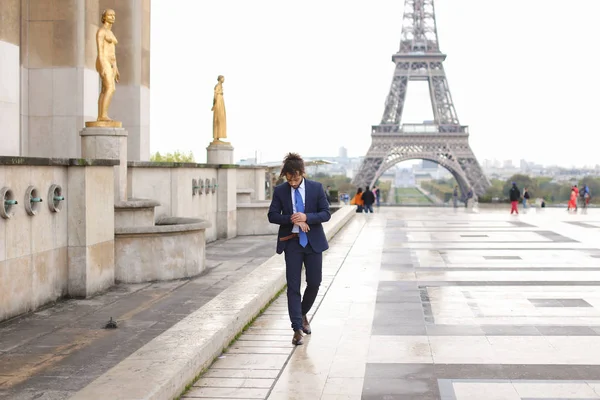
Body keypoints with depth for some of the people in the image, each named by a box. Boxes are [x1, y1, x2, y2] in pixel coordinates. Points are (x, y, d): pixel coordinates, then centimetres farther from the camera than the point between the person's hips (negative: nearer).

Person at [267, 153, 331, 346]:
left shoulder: (316, 188, -3)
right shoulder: (280, 190, -1)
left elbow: (326, 213, -4)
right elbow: (272, 215, -3)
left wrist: (306, 217, -21)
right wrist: (293, 220, -17)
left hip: (313, 242, 1)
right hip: (291, 242, -1)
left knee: (314, 283, 6)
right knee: (293, 286, -4)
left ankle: (303, 314, 33)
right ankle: (297, 328, 0)